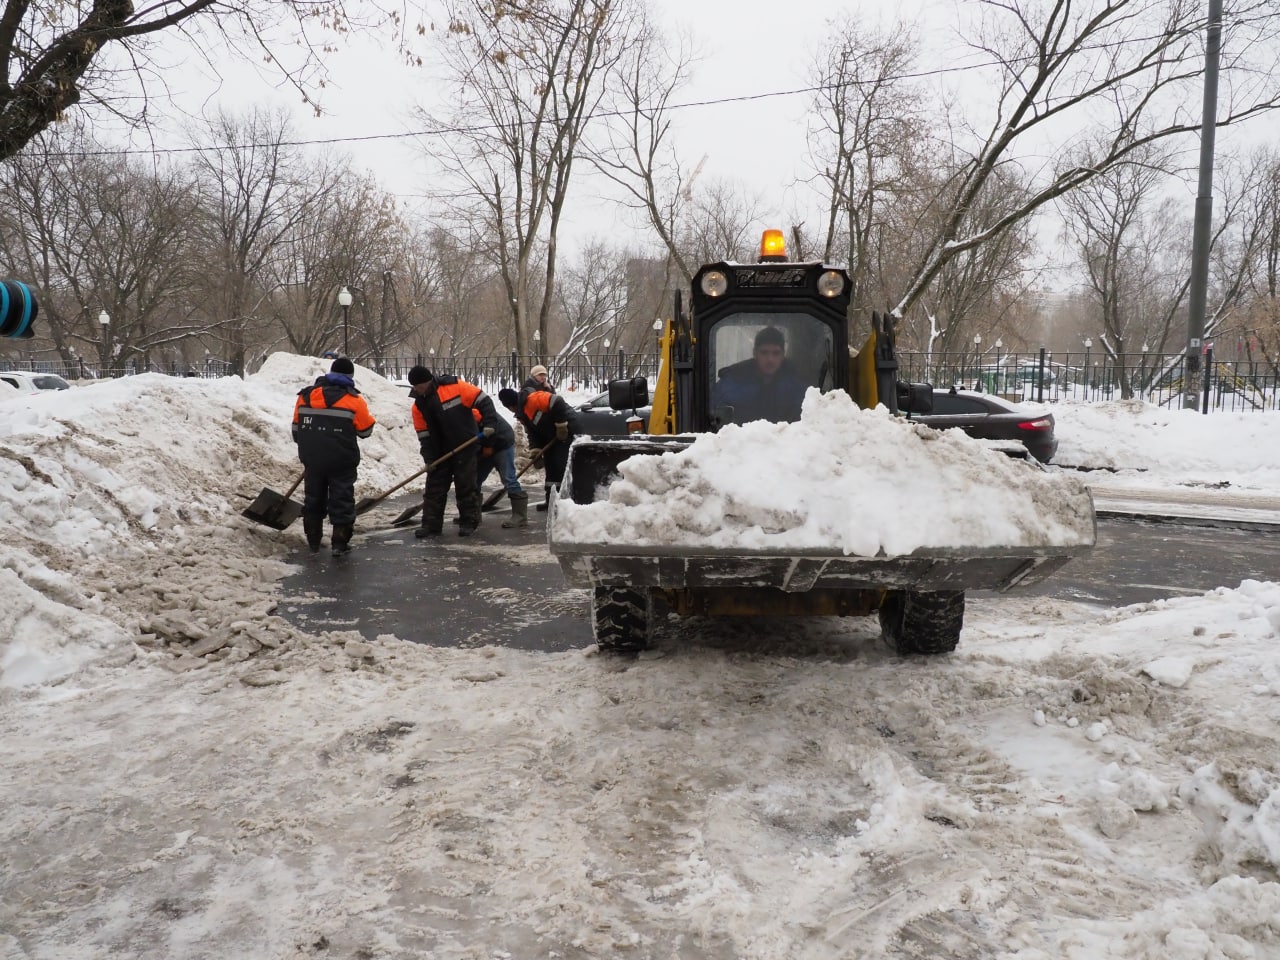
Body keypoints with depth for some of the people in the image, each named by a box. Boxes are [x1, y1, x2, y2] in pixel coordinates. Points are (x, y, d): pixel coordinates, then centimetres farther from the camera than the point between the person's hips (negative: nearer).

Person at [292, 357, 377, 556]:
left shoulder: (305, 395, 5)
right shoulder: (353, 400, -10)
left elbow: (296, 428, 11)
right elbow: (366, 430, -2)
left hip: (312, 460, 4)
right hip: (341, 462, -4)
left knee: (313, 498, 18)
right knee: (342, 501, 5)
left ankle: (313, 541, 24)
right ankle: (340, 543, 4)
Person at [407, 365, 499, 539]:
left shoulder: (454, 387, -16)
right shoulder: (419, 404, 1)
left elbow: (482, 400, -12)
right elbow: (424, 434, 3)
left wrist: (490, 423, -19)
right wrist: (429, 457, -4)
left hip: (465, 446, -5)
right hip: (440, 450, 5)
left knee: (466, 485, 1)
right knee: (434, 485, 4)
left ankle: (469, 523, 12)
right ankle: (431, 524, 9)